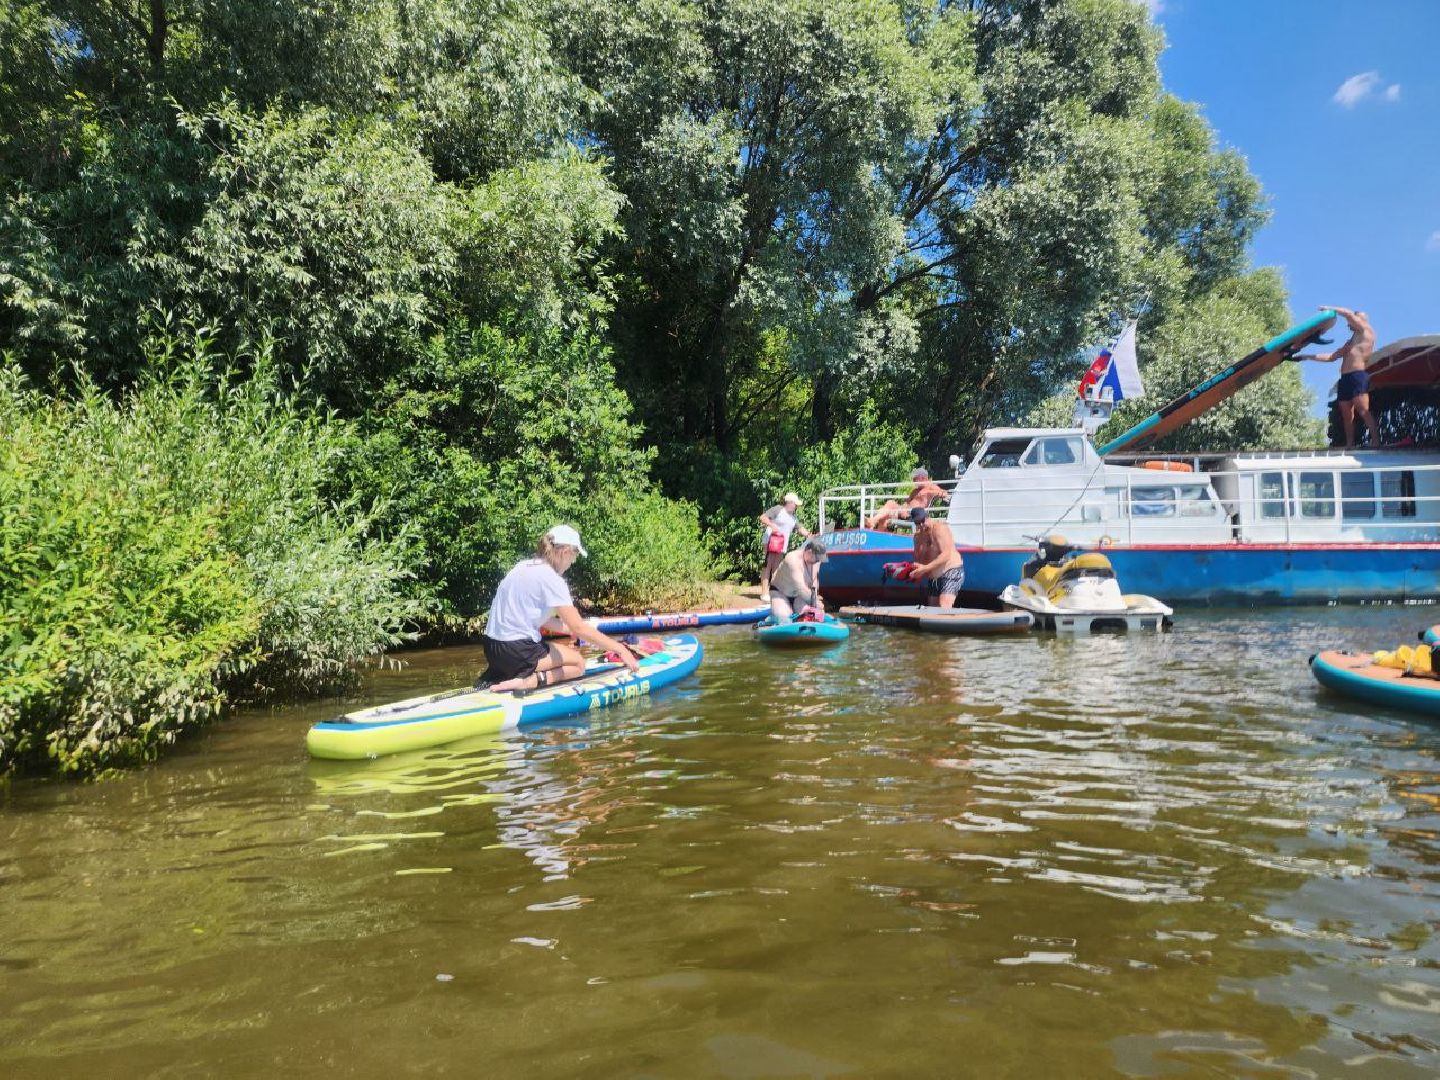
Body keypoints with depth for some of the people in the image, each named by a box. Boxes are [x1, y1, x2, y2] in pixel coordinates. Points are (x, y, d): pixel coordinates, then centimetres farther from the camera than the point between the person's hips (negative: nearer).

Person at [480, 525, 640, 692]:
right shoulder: (551, 579, -14)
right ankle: (529, 681, -15)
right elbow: (579, 628, -17)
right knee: (578, 663, 9)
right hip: (517, 652, -8)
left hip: (492, 648, 8)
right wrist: (619, 649, -13)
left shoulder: (524, 566, 11)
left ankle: (494, 676, 10)